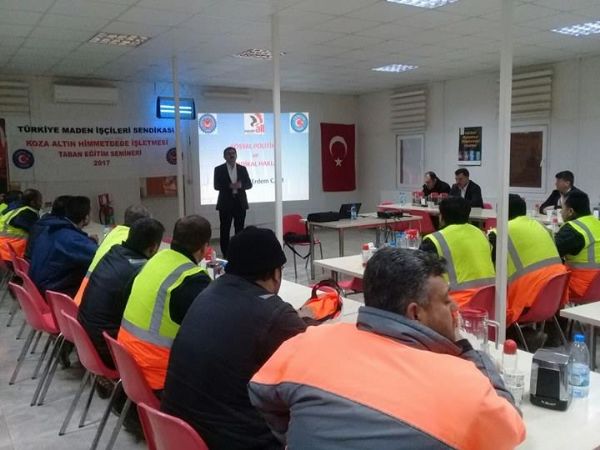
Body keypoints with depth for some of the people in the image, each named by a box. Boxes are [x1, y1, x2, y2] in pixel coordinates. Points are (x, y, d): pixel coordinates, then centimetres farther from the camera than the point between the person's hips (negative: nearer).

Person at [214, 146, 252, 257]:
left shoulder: (242, 169, 10)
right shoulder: (219, 169, 2)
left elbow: (249, 184, 6)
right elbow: (216, 186, -7)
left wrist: (240, 185, -15)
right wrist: (230, 186, -21)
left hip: (240, 203, 3)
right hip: (225, 203, -2)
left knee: (240, 229, 5)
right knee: (225, 230, 0)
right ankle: (225, 255, 6)